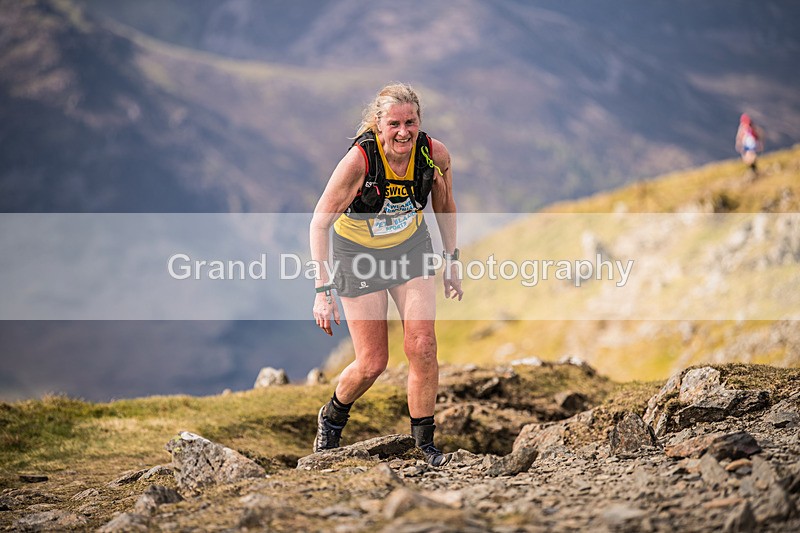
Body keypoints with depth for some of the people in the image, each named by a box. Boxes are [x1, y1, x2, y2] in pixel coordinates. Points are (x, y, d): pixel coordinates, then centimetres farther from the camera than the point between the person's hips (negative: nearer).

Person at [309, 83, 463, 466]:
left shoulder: (435, 155, -19)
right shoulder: (358, 160, -30)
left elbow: (444, 205, 4)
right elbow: (319, 224, -23)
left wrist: (451, 261, 7)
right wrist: (322, 291, -26)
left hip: (412, 248, 3)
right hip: (359, 255, -3)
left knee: (422, 347, -10)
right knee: (372, 363, 0)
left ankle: (424, 442, 7)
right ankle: (332, 417, 31)